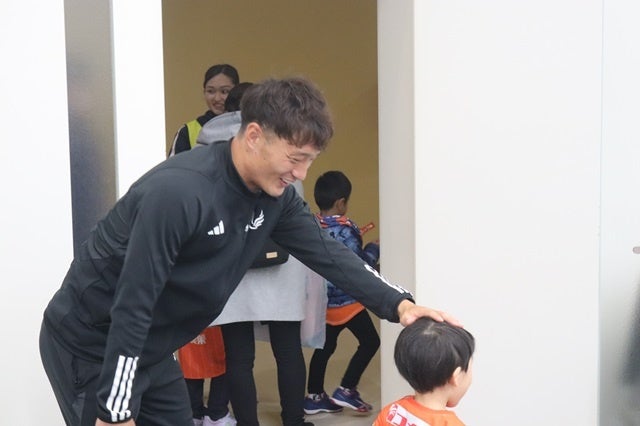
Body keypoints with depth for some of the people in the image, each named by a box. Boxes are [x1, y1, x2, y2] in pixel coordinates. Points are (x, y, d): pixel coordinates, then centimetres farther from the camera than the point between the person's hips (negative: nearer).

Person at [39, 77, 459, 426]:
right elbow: (132, 306, -29)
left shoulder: (275, 195, -6)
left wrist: (399, 303, -14)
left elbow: (328, 252, 0)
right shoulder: (179, 191, -31)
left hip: (149, 348, 8)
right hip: (91, 346, -7)